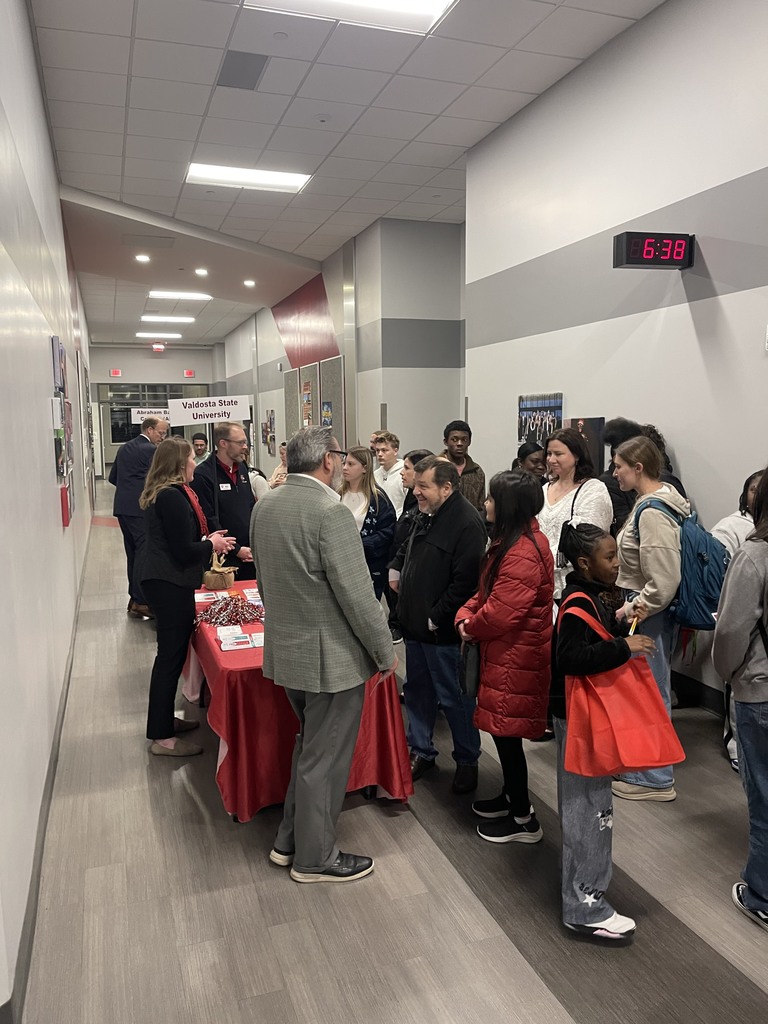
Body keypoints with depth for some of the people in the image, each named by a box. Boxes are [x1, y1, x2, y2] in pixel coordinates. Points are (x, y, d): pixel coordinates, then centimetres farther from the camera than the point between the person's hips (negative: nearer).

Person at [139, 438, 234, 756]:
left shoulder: (163, 494, 13)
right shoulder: (173, 497, -19)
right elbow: (183, 551, -21)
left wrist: (206, 540, 10)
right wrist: (211, 544, -5)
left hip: (165, 583, 10)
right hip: (171, 585, -10)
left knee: (171, 653, 19)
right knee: (171, 655, -4)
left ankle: (164, 720, 32)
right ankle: (161, 737, 5)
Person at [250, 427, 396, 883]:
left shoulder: (264, 507, 4)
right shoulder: (331, 512, -23)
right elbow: (357, 595, -22)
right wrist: (386, 652, -10)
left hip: (286, 650, 9)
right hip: (332, 657, -8)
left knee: (311, 746, 25)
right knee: (325, 759, 9)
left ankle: (290, 840, 37)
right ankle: (315, 858, 26)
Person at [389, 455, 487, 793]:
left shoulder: (467, 523, -20)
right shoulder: (427, 516, 10)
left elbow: (466, 582, -26)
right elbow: (407, 548, 31)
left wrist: (436, 618, -21)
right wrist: (396, 569, 14)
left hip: (443, 631, -9)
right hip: (415, 625, 9)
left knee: (454, 698, 5)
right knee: (417, 689, 19)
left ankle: (467, 761, 24)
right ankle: (421, 751, 36)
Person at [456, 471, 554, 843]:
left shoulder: (524, 552, -24)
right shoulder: (509, 541, 11)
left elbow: (501, 612, -27)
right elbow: (486, 592, 15)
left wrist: (472, 628, -8)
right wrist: (465, 616, -2)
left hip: (515, 658, -10)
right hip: (503, 653, 10)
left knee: (507, 732, 2)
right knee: (504, 730, 20)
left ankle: (523, 819, 18)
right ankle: (512, 796, 37)